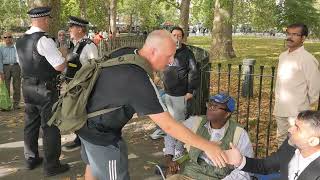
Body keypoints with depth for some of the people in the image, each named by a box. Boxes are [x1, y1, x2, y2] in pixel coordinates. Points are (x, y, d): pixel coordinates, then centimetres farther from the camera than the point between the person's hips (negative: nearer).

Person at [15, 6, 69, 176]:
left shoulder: (20, 41, 7)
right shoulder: (44, 40, -19)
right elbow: (60, 66, -20)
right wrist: (62, 55, 0)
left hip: (27, 86, 8)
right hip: (46, 88, -8)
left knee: (31, 124, 18)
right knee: (50, 126, 2)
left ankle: (31, 159, 31)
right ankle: (51, 166, 11)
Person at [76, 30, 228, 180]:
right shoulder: (138, 81, -33)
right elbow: (169, 126, -30)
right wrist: (206, 146, -24)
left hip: (87, 122, 9)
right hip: (101, 134, -9)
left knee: (93, 165, 28)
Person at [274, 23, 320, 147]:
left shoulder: (307, 59, -17)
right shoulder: (282, 56, 7)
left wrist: (306, 106, -1)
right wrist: (277, 104, 16)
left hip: (297, 112, -7)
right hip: (280, 109, 7)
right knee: (281, 140, 22)